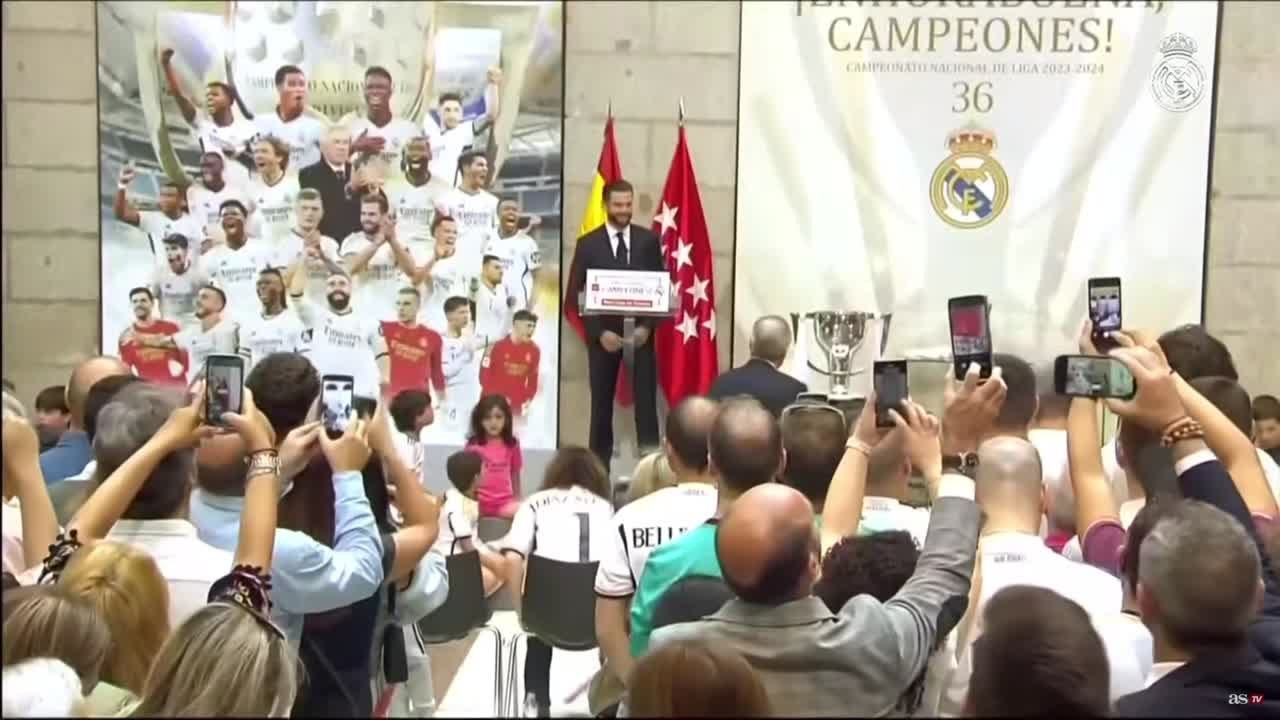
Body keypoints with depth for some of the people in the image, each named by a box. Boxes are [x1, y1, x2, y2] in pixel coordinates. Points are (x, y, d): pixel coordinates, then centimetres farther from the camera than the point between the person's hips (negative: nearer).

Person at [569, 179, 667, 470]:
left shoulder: (649, 240, 4)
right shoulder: (588, 244, 1)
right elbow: (577, 294, -1)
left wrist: (647, 326, -9)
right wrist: (599, 332, -11)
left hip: (639, 332, 0)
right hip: (603, 334, 0)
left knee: (646, 402, -3)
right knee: (602, 404, 5)